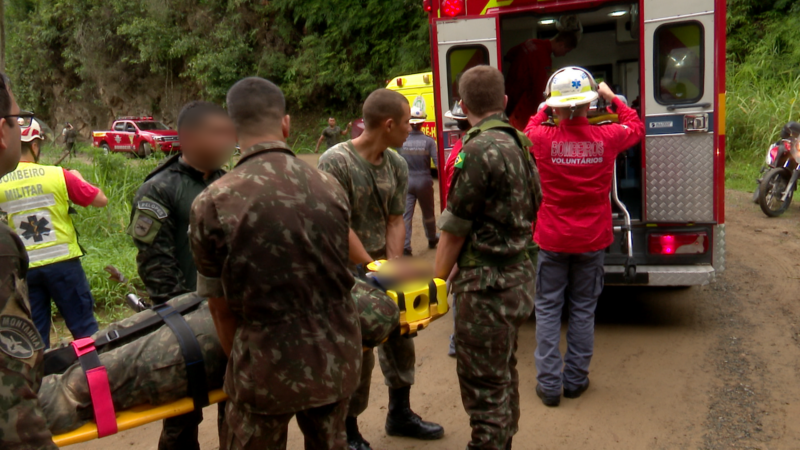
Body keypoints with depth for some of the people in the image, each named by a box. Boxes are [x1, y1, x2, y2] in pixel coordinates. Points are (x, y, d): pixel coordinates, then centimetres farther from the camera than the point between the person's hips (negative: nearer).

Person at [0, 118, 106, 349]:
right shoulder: (58, 175, -11)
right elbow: (101, 200, -4)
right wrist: (78, 178, 12)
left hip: (23, 268, 3)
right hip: (62, 262, -2)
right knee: (85, 329, 8)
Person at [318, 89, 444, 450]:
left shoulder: (397, 166, 0)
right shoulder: (336, 162, -20)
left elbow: (395, 221, 2)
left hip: (381, 264, 7)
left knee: (400, 338, 16)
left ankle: (400, 414, 36)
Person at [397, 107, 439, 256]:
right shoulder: (429, 141, -10)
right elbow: (437, 162, -14)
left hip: (407, 181, 0)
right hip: (424, 181, 0)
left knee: (405, 214, 0)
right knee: (428, 213, 19)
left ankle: (405, 246, -9)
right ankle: (432, 240, 39)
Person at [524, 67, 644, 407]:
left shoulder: (542, 139, -13)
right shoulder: (607, 138, -10)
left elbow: (530, 129, 14)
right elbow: (636, 127, 14)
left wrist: (545, 109, 25)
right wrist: (613, 99, 24)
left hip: (552, 239, -1)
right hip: (592, 239, 1)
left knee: (548, 309, 9)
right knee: (583, 309, 13)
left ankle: (549, 384, 10)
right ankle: (575, 380, 23)